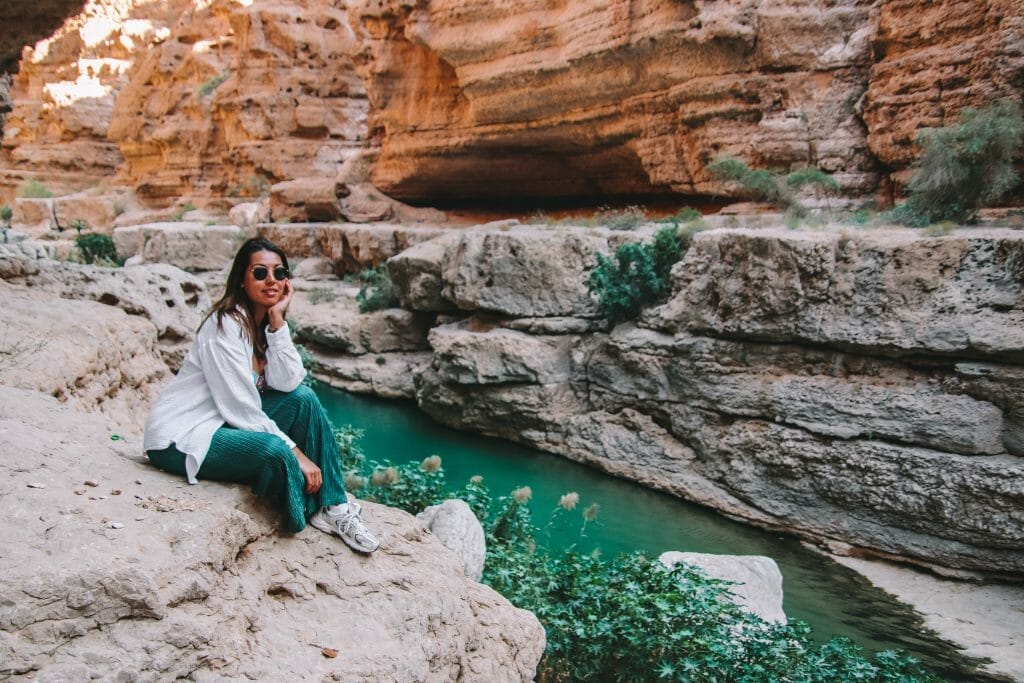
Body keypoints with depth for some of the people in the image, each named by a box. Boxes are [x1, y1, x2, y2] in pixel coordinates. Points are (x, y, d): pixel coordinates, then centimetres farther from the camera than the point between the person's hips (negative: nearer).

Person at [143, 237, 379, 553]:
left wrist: (277, 320, -15)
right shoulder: (225, 325, -20)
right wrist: (296, 453, -20)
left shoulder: (266, 323, 5)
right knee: (275, 450, -32)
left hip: (225, 422, 8)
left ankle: (333, 505, -5)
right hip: (180, 439, -8)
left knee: (304, 398, -9)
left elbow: (288, 383, -12)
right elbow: (241, 409, -23)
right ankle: (314, 510, 0)